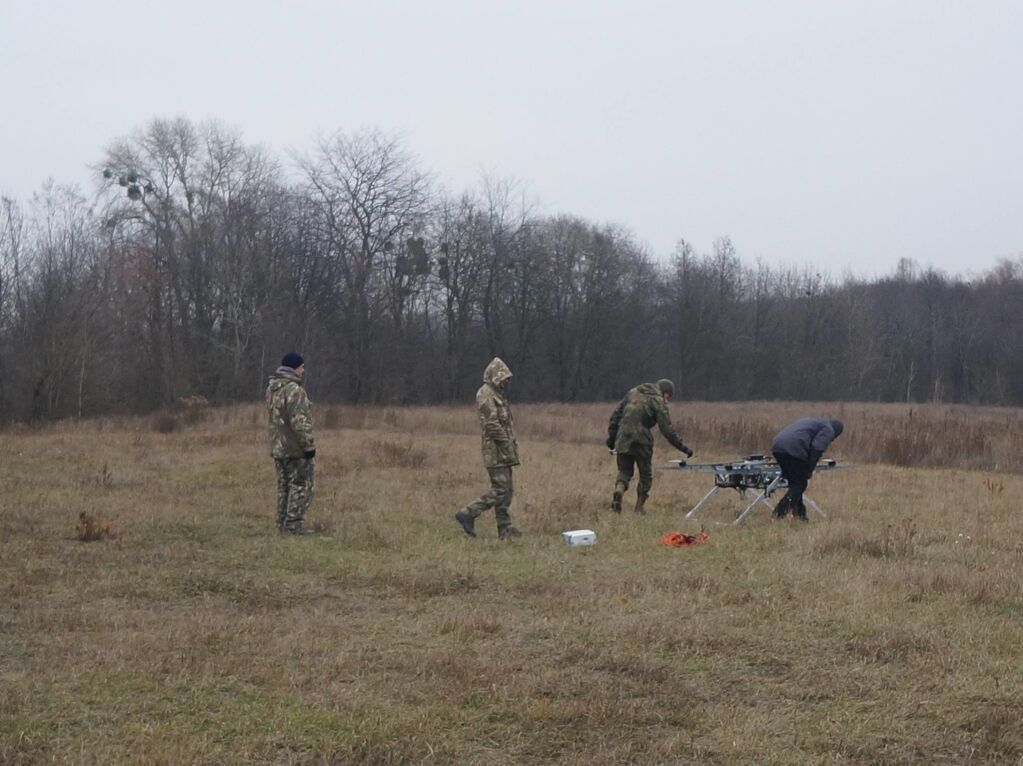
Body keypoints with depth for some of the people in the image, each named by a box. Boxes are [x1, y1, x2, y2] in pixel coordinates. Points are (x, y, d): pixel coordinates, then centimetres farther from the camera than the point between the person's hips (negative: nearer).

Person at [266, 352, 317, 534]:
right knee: (301, 485, -2)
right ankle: (294, 523, -4)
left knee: (284, 485, 15)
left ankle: (283, 522, 19)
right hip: (295, 448, -9)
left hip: (277, 447, 9)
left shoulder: (272, 389, 11)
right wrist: (309, 446, -17)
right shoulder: (294, 390, -19)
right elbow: (299, 422, -23)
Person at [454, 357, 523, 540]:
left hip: (503, 452, 10)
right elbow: (491, 424, -20)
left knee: (506, 490, 8)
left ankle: (505, 529, 10)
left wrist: (511, 446, 15)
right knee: (499, 490, -12)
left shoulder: (497, 394, 19)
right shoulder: (486, 395, -13)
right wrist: (507, 444, -18)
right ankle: (468, 514, -8)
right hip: (496, 451, -10)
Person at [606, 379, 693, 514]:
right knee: (646, 475, 14)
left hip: (623, 439, 4)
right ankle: (639, 508, 13)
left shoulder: (633, 393, 16)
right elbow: (667, 429, -7)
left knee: (624, 471, 16)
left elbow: (616, 415, 14)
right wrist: (682, 447, -3)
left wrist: (611, 436, 18)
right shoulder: (658, 402, -1)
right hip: (641, 441, -4)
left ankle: (618, 490, -14)